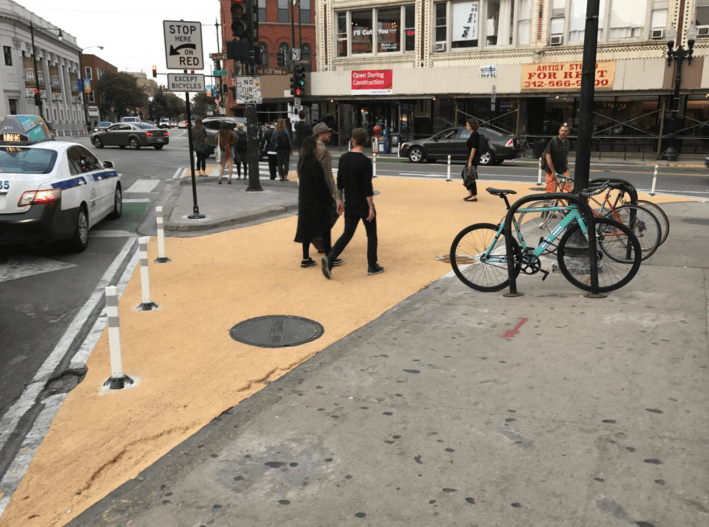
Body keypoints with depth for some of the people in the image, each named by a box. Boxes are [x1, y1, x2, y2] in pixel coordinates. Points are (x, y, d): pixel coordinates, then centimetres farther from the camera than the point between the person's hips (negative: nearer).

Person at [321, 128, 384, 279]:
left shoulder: (343, 158, 2)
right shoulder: (365, 161, -16)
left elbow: (339, 182, 8)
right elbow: (367, 187, -18)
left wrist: (340, 200, 17)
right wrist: (371, 207, -13)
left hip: (350, 204, 5)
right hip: (364, 205, -5)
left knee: (347, 234, 11)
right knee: (371, 235, 10)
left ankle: (329, 259, -8)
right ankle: (372, 266, 17)